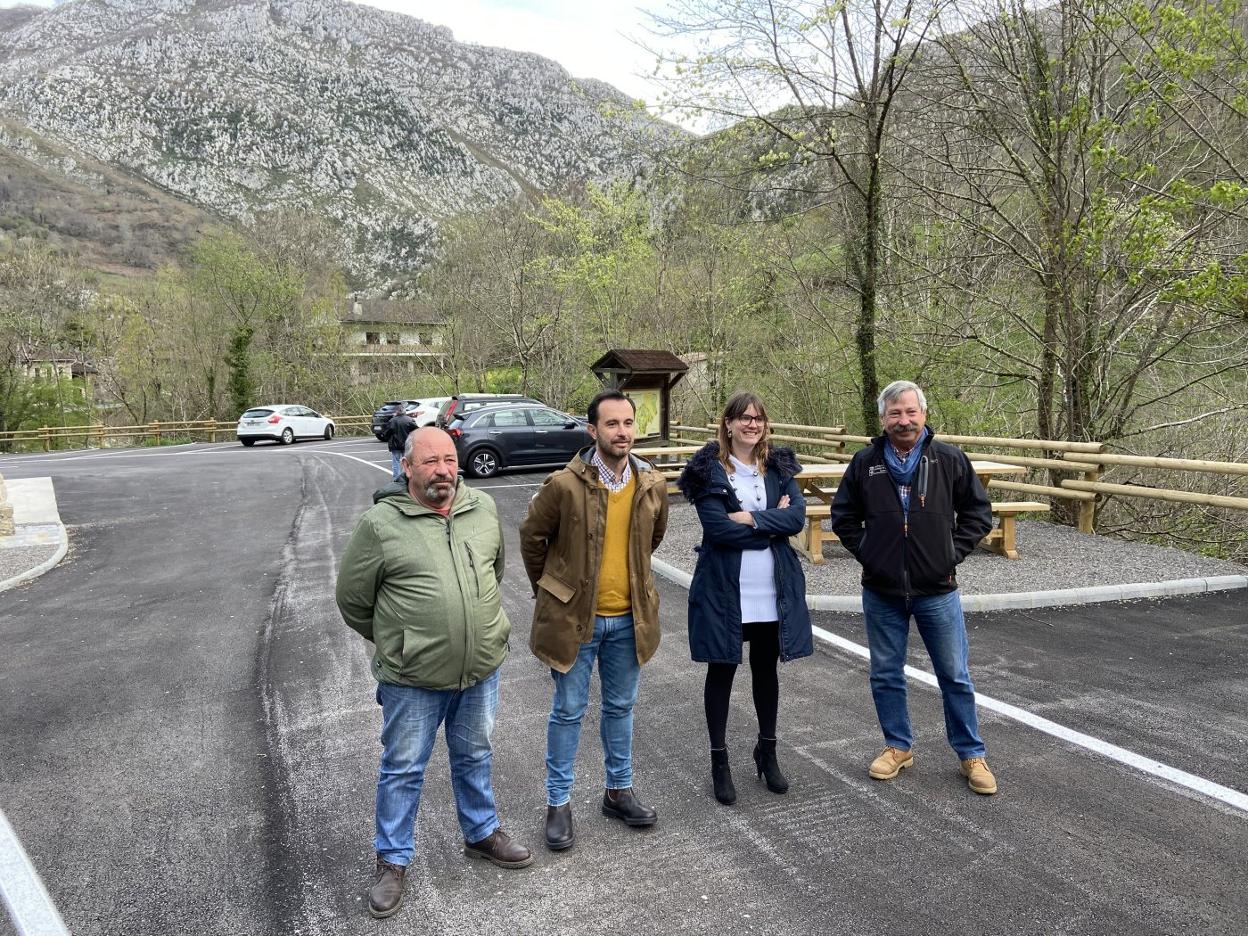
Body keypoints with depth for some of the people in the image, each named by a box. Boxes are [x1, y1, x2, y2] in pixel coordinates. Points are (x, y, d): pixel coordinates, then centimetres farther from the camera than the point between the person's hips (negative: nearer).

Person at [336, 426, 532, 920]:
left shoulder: (484, 508, -1)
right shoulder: (380, 524, -14)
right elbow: (352, 599, -3)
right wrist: (394, 641, 6)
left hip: (481, 669, 4)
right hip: (412, 678, -4)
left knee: (474, 757, 22)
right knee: (403, 769, 12)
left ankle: (482, 834, 43)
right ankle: (393, 860, 32)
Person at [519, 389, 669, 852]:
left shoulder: (653, 484, -4)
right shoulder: (564, 484, -17)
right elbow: (532, 536, -2)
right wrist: (548, 587, 8)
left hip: (629, 617, 4)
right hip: (573, 615, -4)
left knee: (620, 708, 18)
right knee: (569, 711, 8)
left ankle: (618, 791, 36)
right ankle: (559, 804, 24)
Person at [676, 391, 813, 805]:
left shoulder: (779, 465, 5)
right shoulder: (709, 469, -7)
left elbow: (798, 516, -8)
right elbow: (718, 527, -19)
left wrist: (752, 518, -19)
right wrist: (774, 521, -13)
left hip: (772, 588, 4)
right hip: (725, 588, -4)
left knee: (766, 668, 17)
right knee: (722, 670, 9)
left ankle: (767, 752, 35)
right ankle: (719, 760, 24)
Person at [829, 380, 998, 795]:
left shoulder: (950, 459, -3)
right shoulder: (865, 463, 0)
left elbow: (978, 511, 5)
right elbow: (843, 516, 10)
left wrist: (953, 552, -3)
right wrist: (867, 551, 0)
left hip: (937, 591, -1)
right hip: (881, 593, 2)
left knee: (955, 676, 8)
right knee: (885, 675, 12)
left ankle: (971, 754, 25)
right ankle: (899, 746, 30)